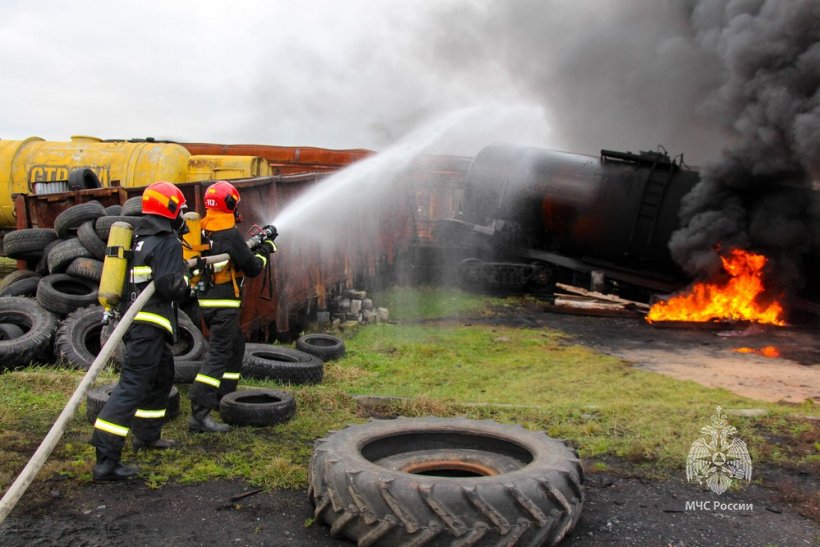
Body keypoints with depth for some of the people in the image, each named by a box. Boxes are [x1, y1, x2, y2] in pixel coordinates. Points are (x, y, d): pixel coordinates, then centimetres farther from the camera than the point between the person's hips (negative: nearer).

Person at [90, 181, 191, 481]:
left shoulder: (139, 238, 16)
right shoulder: (169, 243, -11)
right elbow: (169, 286, -20)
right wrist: (186, 282, -1)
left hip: (133, 319, 10)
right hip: (150, 324, -10)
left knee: (162, 377, 24)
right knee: (132, 385, -11)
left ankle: (146, 435, 37)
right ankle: (106, 461, -13)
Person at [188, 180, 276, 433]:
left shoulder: (204, 231, 8)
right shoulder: (230, 234, -16)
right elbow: (253, 268, -10)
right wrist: (266, 246, 5)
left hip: (207, 300, 9)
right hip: (224, 303, -9)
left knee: (236, 346, 24)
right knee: (217, 355, -8)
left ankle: (224, 397, 33)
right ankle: (199, 414, -10)